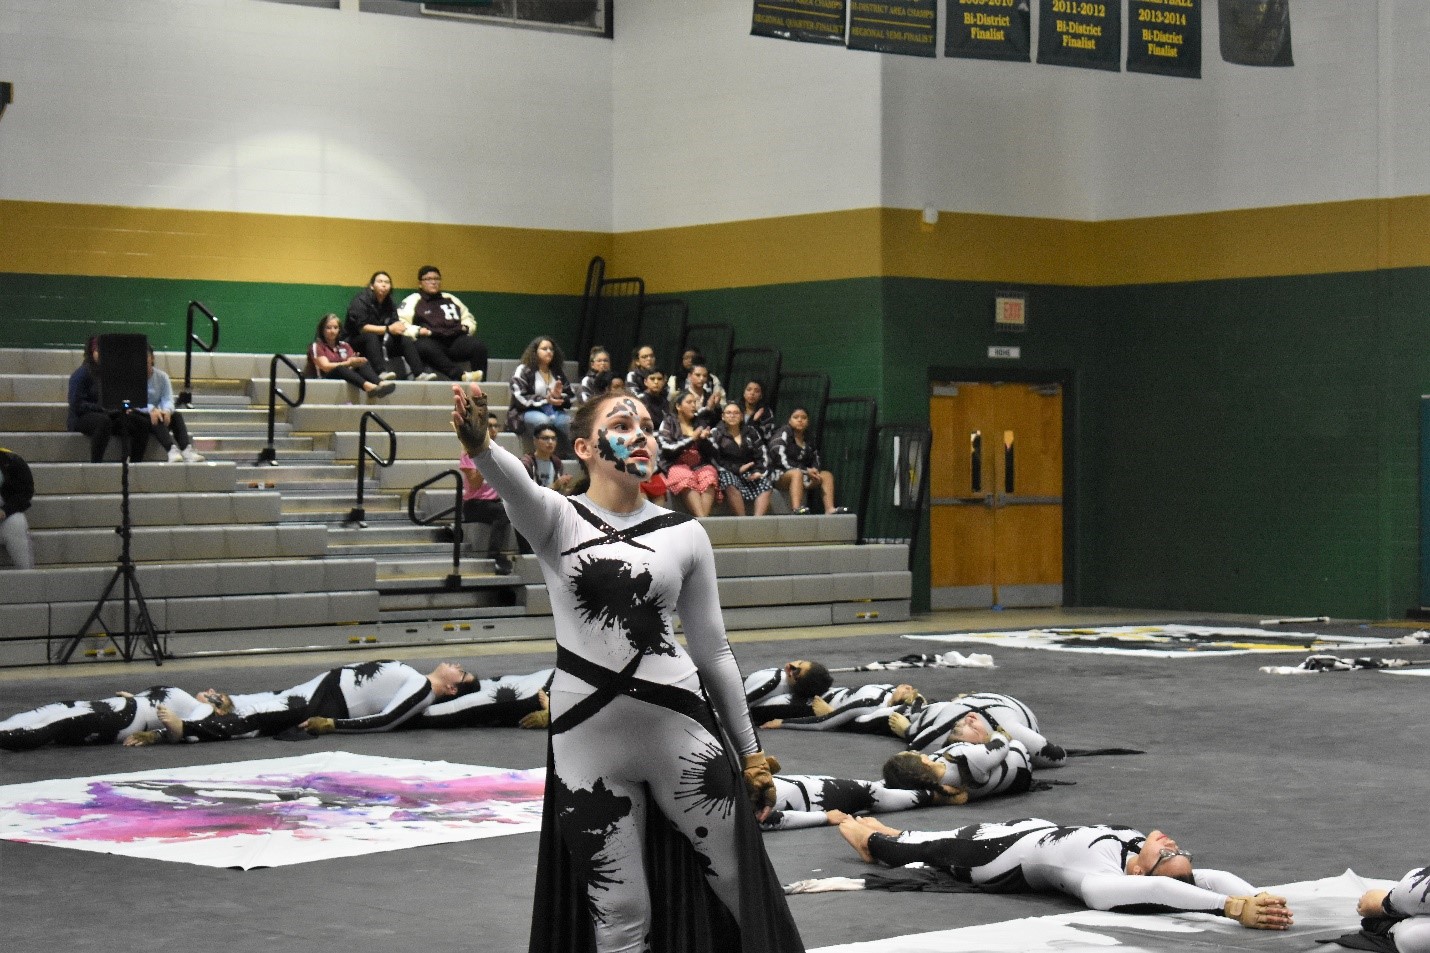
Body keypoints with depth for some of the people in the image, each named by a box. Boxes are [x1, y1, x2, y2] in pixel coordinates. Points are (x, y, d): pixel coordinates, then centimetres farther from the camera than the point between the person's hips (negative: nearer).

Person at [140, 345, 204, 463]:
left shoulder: (162, 376, 4)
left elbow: (168, 399, -8)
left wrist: (166, 411, -34)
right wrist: (151, 409, -39)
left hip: (156, 413, 4)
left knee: (177, 416, -26)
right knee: (155, 419, -35)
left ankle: (187, 449, -47)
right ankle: (172, 450, -57)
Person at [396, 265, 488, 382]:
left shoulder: (451, 299, 28)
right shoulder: (413, 301, 13)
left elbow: (468, 318, 35)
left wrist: (466, 327, 12)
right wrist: (417, 331, -16)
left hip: (455, 339, 4)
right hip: (430, 340, -4)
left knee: (479, 347, -25)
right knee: (426, 348, -41)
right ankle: (462, 375, -53)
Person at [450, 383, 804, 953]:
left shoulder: (684, 534, 5)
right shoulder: (556, 518, 0)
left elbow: (712, 650, 11)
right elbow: (512, 481, -25)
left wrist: (750, 752, 12)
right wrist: (479, 445, -48)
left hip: (680, 729, 1)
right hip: (587, 740, -1)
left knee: (741, 888, 6)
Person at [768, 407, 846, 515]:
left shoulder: (808, 439, 13)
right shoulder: (783, 435, -8)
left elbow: (815, 460, 14)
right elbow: (782, 461, -17)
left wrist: (814, 471, -11)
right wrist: (806, 470, -20)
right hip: (780, 475, -7)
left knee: (827, 475, -8)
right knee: (797, 473, -37)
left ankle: (830, 509, -25)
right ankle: (797, 509, -56)